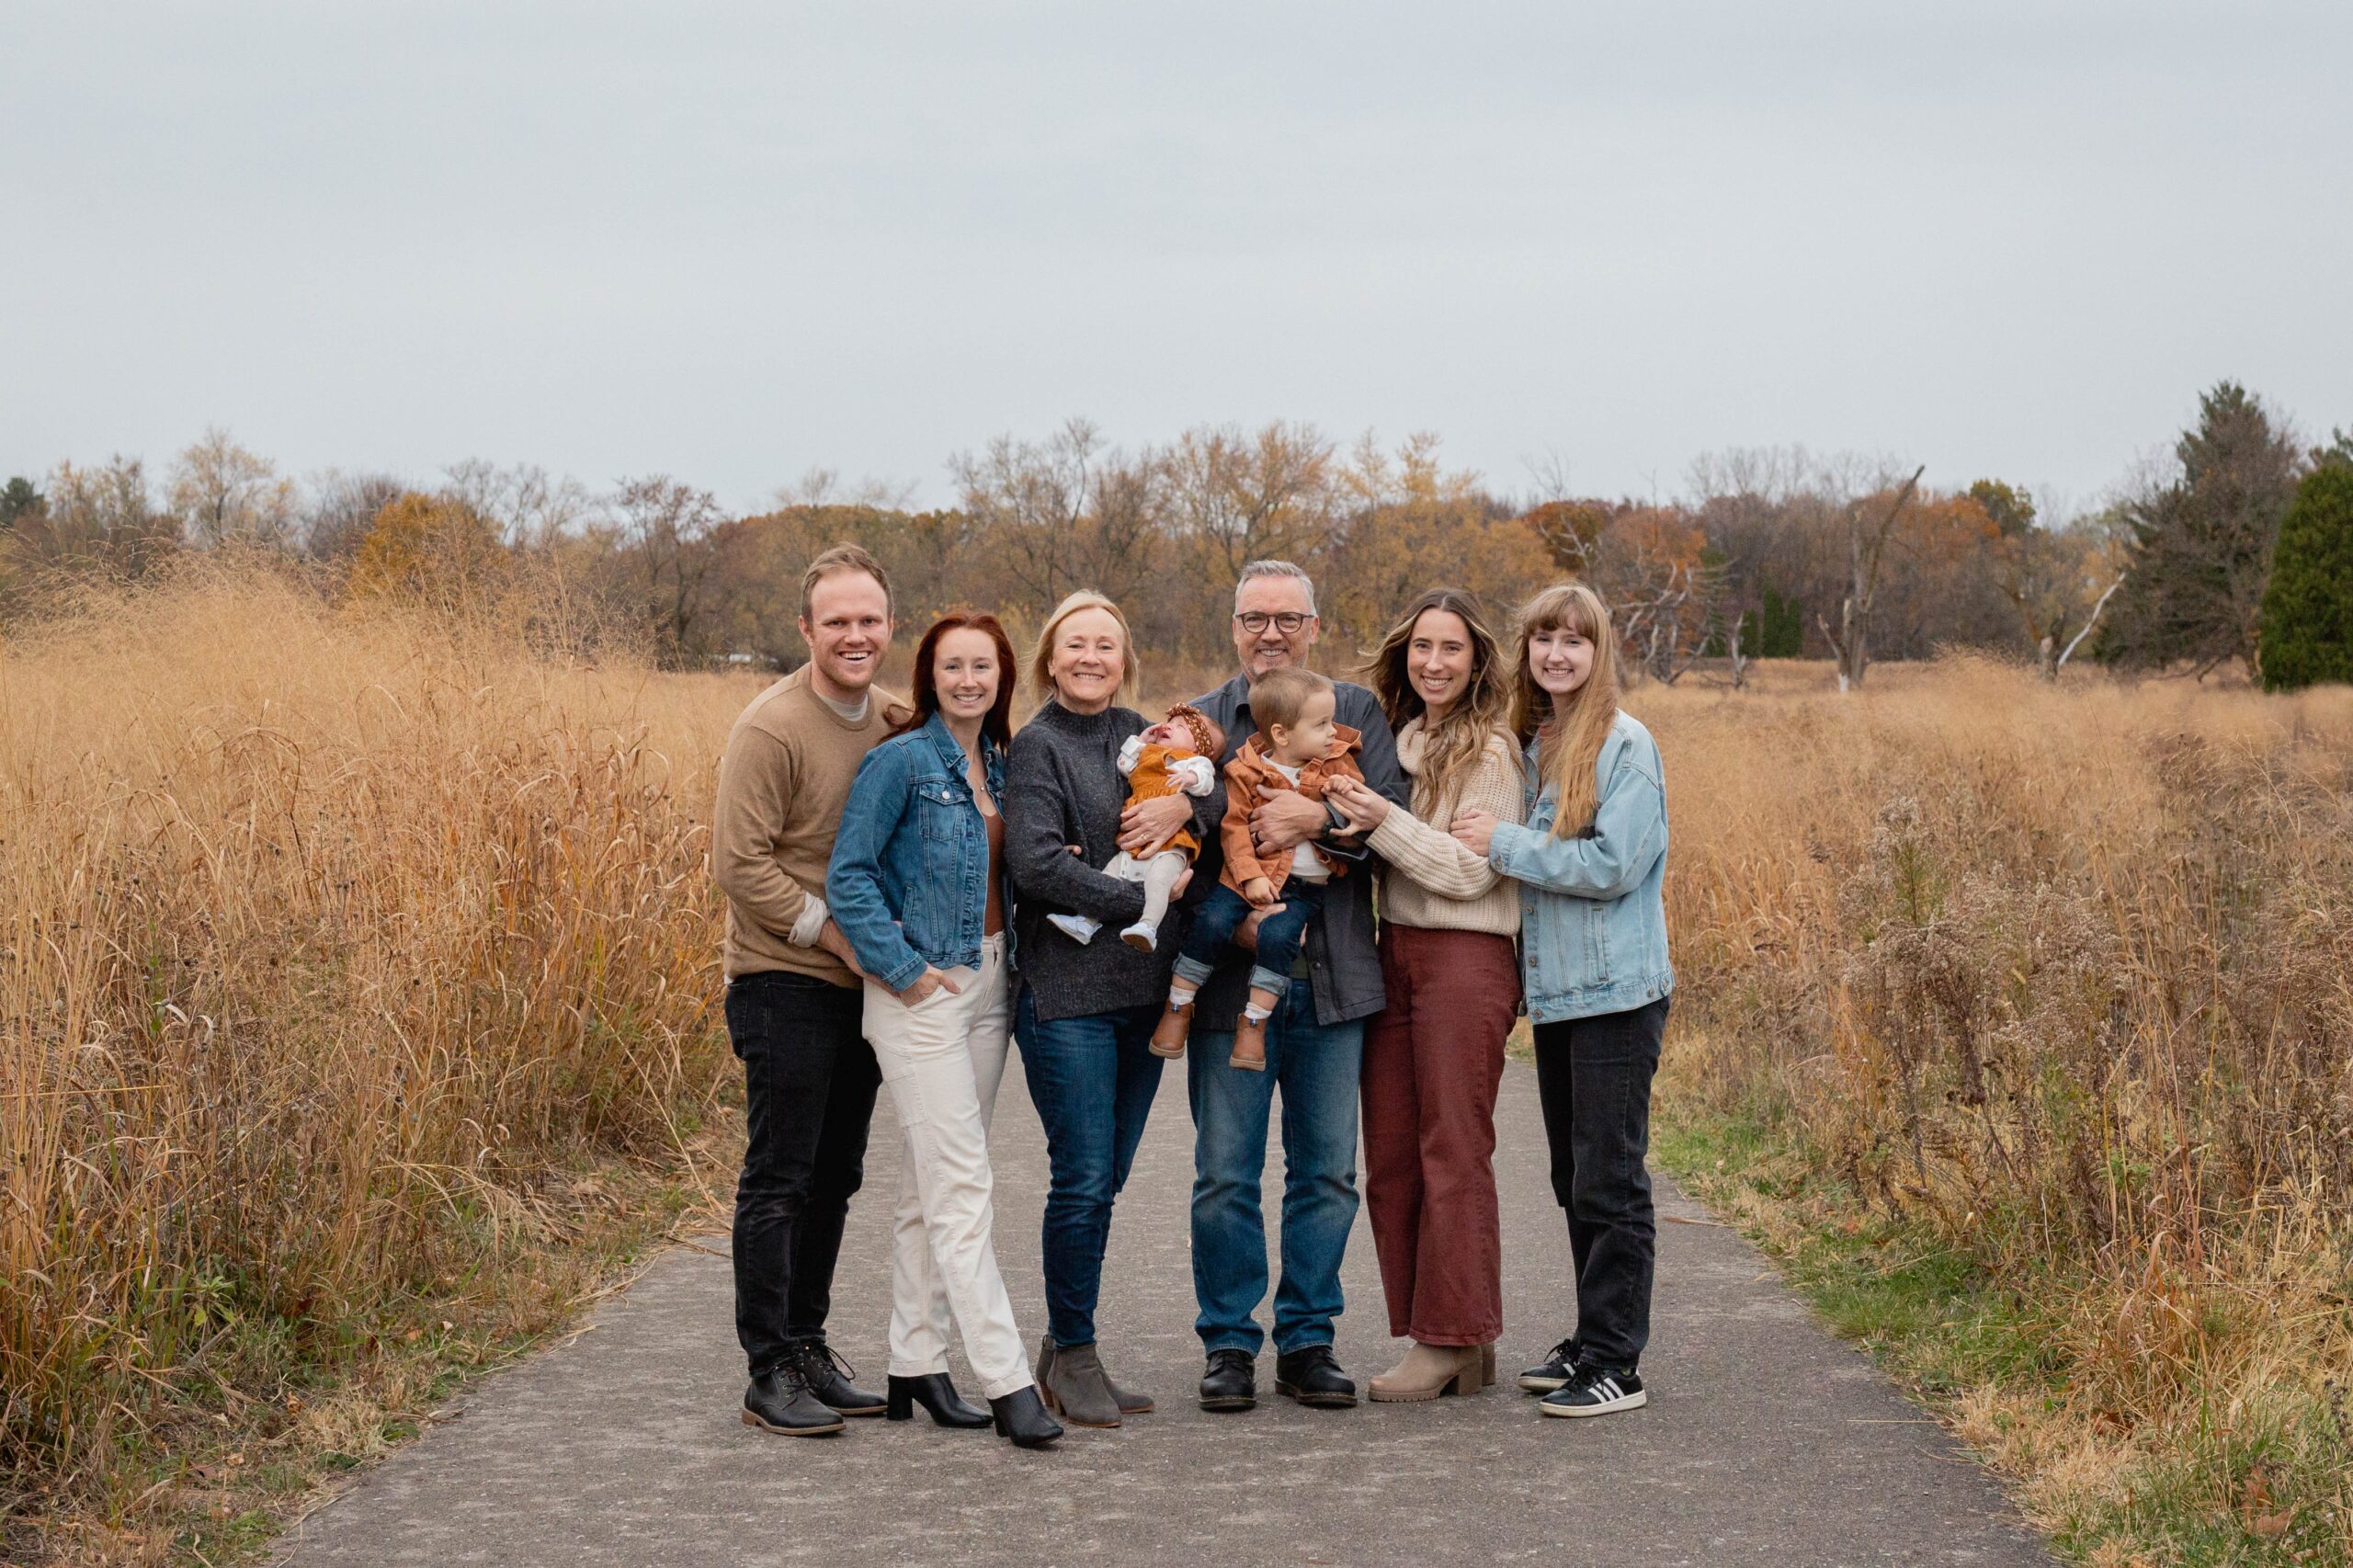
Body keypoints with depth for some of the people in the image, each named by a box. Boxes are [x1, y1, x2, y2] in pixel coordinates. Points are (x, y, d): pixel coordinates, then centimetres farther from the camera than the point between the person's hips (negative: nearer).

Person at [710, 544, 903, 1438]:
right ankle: (770, 1373, 1)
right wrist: (832, 931, -16)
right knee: (778, 1180, -4)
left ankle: (808, 1345, 23)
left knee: (833, 1180, 13)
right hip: (785, 984, -7)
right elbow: (739, 863, -16)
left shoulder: (891, 721, 8)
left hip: (862, 985, 7)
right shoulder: (772, 728, -14)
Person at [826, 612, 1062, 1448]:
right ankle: (1008, 1383, -13)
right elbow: (848, 876, -12)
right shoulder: (901, 760, -9)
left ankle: (916, 1365, 20)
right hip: (922, 991, -7)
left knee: (932, 1187, 13)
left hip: (988, 986, 7)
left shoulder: (1000, 764, 11)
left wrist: (1011, 957, 6)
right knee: (960, 1188, -10)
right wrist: (904, 967, -15)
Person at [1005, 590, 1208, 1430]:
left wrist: (1184, 803, -8)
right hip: (1066, 992, -6)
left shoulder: (1137, 733, 15)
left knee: (1104, 1179, 10)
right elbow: (1035, 863, -17)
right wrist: (1142, 898, -15)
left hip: (1141, 989, 6)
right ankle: (1073, 1356, 5)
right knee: (1083, 1179, -7)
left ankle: (1066, 1351, 20)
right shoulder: (1037, 745, -4)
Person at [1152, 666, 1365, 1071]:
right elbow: (1234, 826, -5)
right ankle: (1178, 1007, -4)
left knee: (1278, 936, -25)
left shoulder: (1336, 763, 8)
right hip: (1253, 875, -1)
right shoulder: (1246, 772, -2)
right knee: (1211, 922, -21)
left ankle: (1254, 1021, -13)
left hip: (1305, 885, 1)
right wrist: (1250, 876, -17)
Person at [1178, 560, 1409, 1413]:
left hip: (1331, 979, 1)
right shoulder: (1200, 720, 7)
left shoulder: (1356, 713, 9)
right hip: (1230, 977, -1)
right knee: (1225, 1174, 2)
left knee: (1326, 1172, 7)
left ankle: (1307, 1341, 17)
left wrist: (1319, 819, -19)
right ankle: (1229, 1344, 12)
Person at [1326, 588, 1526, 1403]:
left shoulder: (1490, 752, -6)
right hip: (1392, 957, 7)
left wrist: (1385, 822, -19)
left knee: (1454, 1153, -5)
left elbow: (1470, 871, -12)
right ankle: (1428, 1334, 12)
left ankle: (1455, 1342, 1)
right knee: (1390, 1158, 5)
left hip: (1466, 961, -7)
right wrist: (1346, 823, 4)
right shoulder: (1394, 742, 15)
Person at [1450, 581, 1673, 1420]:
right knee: (1574, 1179, 13)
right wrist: (1496, 842, 3)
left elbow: (1614, 864, -19)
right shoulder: (1533, 743, 12)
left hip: (1616, 992, -8)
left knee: (1608, 1180, -5)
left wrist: (1503, 843, -14)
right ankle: (1591, 1341, 23)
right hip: (1552, 988, 8)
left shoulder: (1625, 744, -11)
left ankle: (1616, 1362, -1)